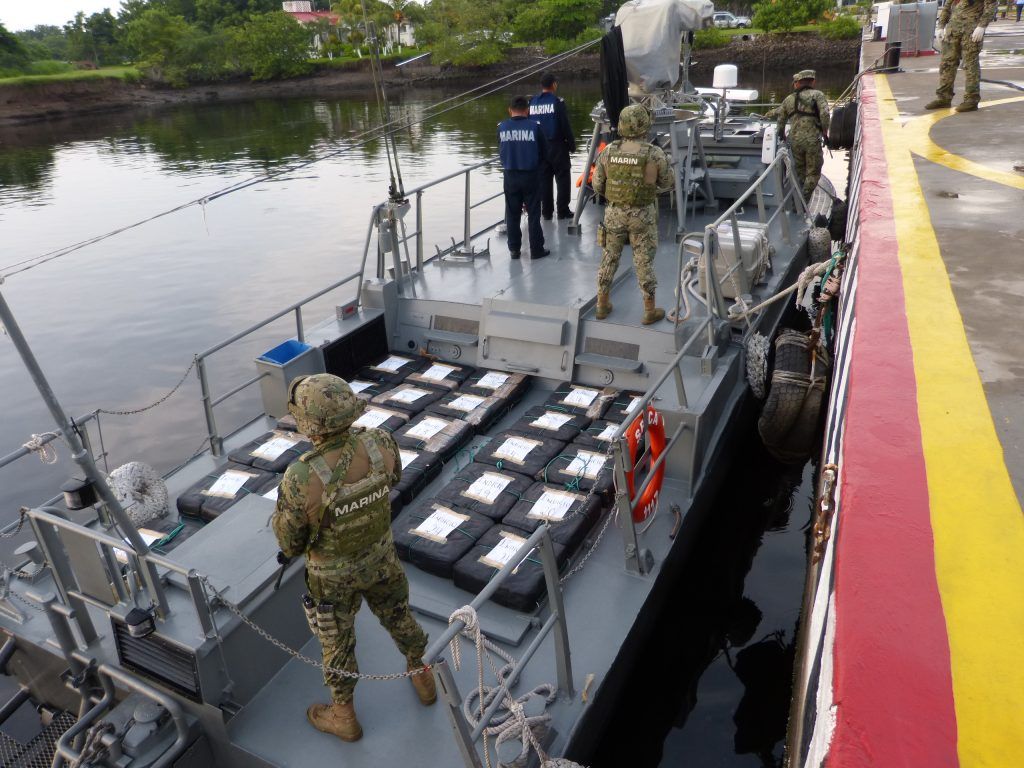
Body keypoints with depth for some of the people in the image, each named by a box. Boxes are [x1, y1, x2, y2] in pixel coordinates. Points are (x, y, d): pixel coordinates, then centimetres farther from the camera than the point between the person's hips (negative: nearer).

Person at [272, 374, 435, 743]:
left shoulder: (300, 478, -39)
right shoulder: (380, 443, -27)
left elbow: (288, 539, -19)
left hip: (333, 571, -3)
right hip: (379, 555, 3)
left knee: (336, 639, 23)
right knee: (397, 615, 30)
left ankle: (343, 716, 48)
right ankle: (422, 678, 54)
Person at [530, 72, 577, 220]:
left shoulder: (532, 103, 4)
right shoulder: (557, 102, -11)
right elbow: (566, 126, -12)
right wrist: (572, 145, -3)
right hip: (557, 146, -5)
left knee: (544, 179, 11)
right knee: (562, 179, 4)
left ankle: (546, 211, 14)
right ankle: (563, 211, 4)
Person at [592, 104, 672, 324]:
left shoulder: (608, 151, -8)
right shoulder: (655, 154, -15)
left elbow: (598, 185, 2)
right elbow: (665, 183, 1)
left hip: (614, 213, 3)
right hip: (642, 215, -2)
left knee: (609, 258, 16)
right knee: (644, 262, 7)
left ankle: (602, 305, 23)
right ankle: (650, 311, 15)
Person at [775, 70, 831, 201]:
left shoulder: (788, 99, 13)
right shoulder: (817, 95, 0)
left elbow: (780, 120, 18)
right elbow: (824, 114, -14)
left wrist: (781, 135, 34)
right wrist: (825, 131, 0)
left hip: (795, 140, 4)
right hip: (812, 140, -4)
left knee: (800, 172, 18)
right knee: (813, 173, 4)